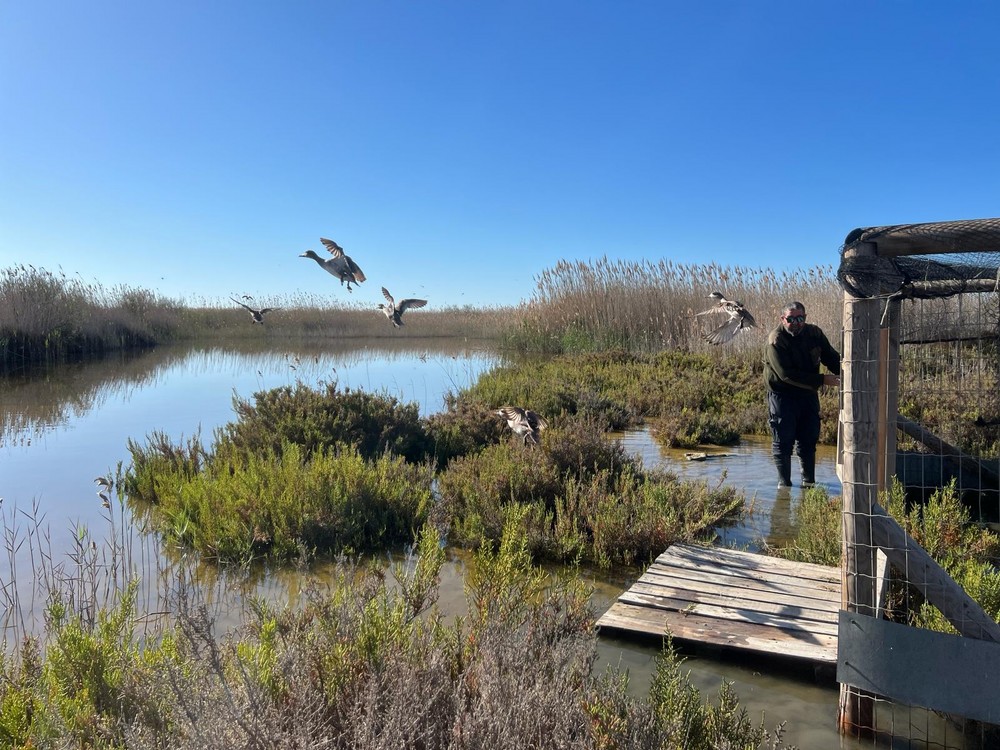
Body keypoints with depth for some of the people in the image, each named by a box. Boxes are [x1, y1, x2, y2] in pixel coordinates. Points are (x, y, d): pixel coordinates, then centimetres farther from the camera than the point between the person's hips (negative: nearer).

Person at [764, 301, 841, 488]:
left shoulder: (814, 333, -2)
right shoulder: (776, 340, -20)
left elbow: (831, 357, 7)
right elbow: (787, 375, -25)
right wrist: (822, 380, -26)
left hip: (808, 393, 6)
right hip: (782, 394, -5)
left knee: (809, 439, 12)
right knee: (783, 442, 0)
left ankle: (809, 481, 24)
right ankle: (784, 483, 11)